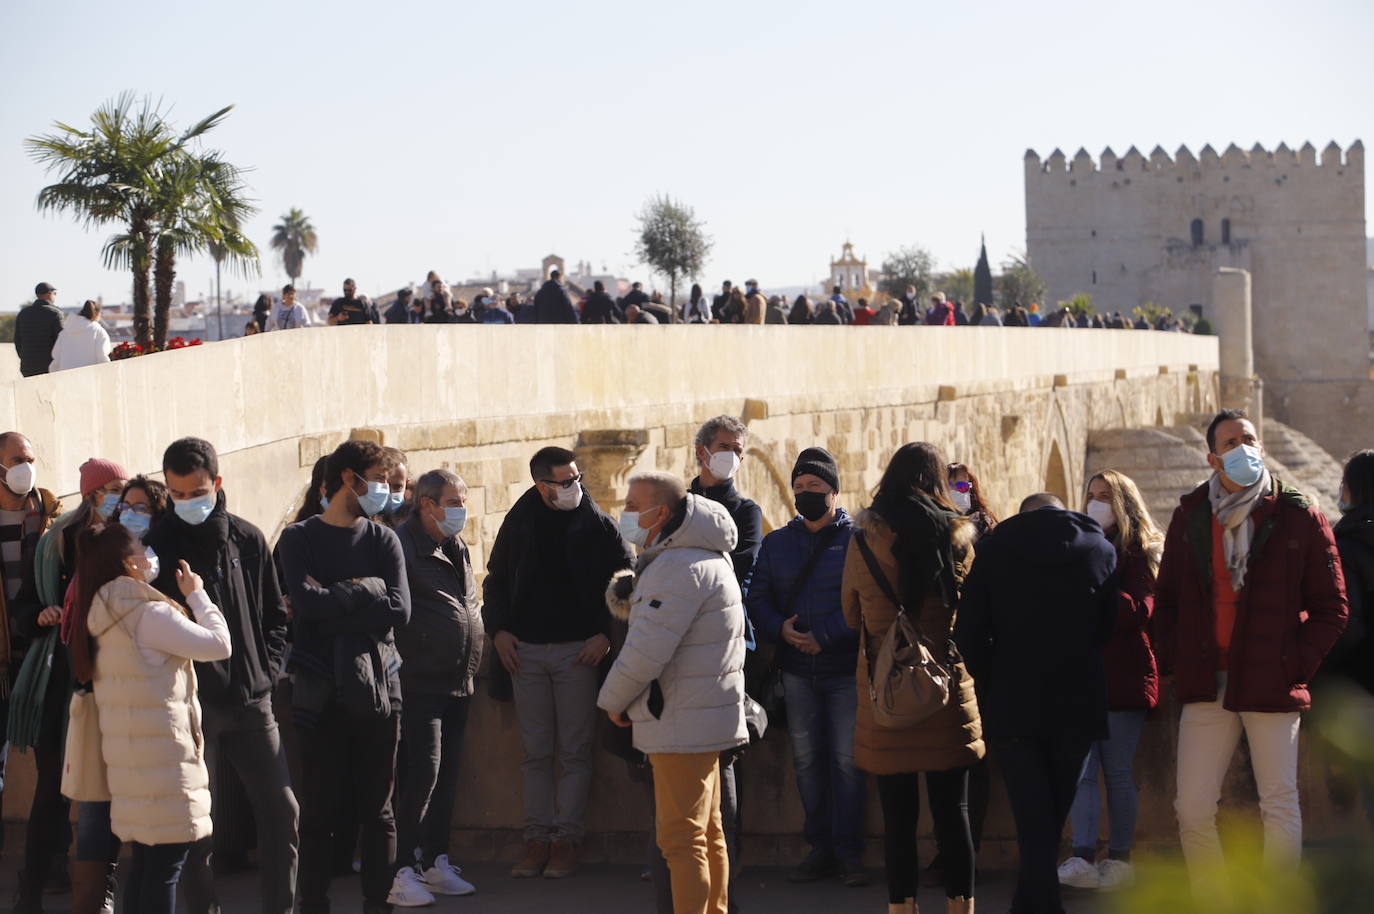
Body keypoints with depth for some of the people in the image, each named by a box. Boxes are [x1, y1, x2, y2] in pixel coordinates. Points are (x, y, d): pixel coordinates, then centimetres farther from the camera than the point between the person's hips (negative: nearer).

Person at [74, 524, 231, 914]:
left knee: (145, 859, 13)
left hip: (129, 755, 9)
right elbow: (220, 644, -14)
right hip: (162, 754, -9)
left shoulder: (105, 616, 11)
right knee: (167, 861, -7)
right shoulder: (149, 614, -15)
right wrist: (197, 596, 1)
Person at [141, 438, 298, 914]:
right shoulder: (157, 545, -3)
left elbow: (275, 614, 14)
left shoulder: (248, 540, 6)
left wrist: (267, 669, 4)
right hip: (192, 704, -3)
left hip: (252, 701, 3)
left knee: (281, 811, 2)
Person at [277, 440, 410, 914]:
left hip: (376, 687, 2)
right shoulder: (299, 538, 4)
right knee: (318, 808, 2)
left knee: (377, 807, 5)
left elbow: (399, 609, -7)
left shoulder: (382, 539, 9)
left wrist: (333, 601, -11)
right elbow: (305, 602, -14)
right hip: (321, 692, -2)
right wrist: (366, 589, -8)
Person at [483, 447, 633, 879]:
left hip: (578, 650, -2)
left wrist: (606, 633, -7)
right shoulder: (519, 523, 5)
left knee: (574, 751, 0)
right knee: (535, 752, 5)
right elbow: (496, 580, 15)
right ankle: (537, 838, 10)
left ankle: (566, 838, 5)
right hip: (525, 650, 2)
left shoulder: (597, 524, -2)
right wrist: (498, 630, 3)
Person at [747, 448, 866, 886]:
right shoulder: (777, 542, 11)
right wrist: (780, 628, -11)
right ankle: (821, 848, 16)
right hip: (797, 671, 4)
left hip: (846, 669, -4)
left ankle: (849, 851, 4)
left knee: (847, 759, -4)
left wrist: (825, 635, -19)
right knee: (807, 759, 8)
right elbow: (757, 598, 8)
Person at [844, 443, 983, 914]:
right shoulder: (959, 538, -2)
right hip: (949, 697, 1)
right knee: (952, 814, 8)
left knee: (898, 818, 3)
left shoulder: (864, 541, -5)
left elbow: (852, 615, 7)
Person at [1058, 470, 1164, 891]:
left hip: (1122, 677, -4)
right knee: (1080, 770, -7)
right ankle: (1082, 858, -14)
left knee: (1118, 773, 2)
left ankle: (1119, 858, 7)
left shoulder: (1140, 553, 2)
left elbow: (1137, 610, -13)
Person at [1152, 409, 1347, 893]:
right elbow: (1166, 596, 17)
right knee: (1192, 810, 1)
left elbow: (1331, 606, 3)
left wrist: (1299, 663, -7)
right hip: (1206, 687, 3)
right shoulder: (1190, 515, 9)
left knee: (1280, 807, 1)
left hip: (1272, 687, -3)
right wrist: (1171, 656, 4)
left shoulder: (1299, 517, 0)